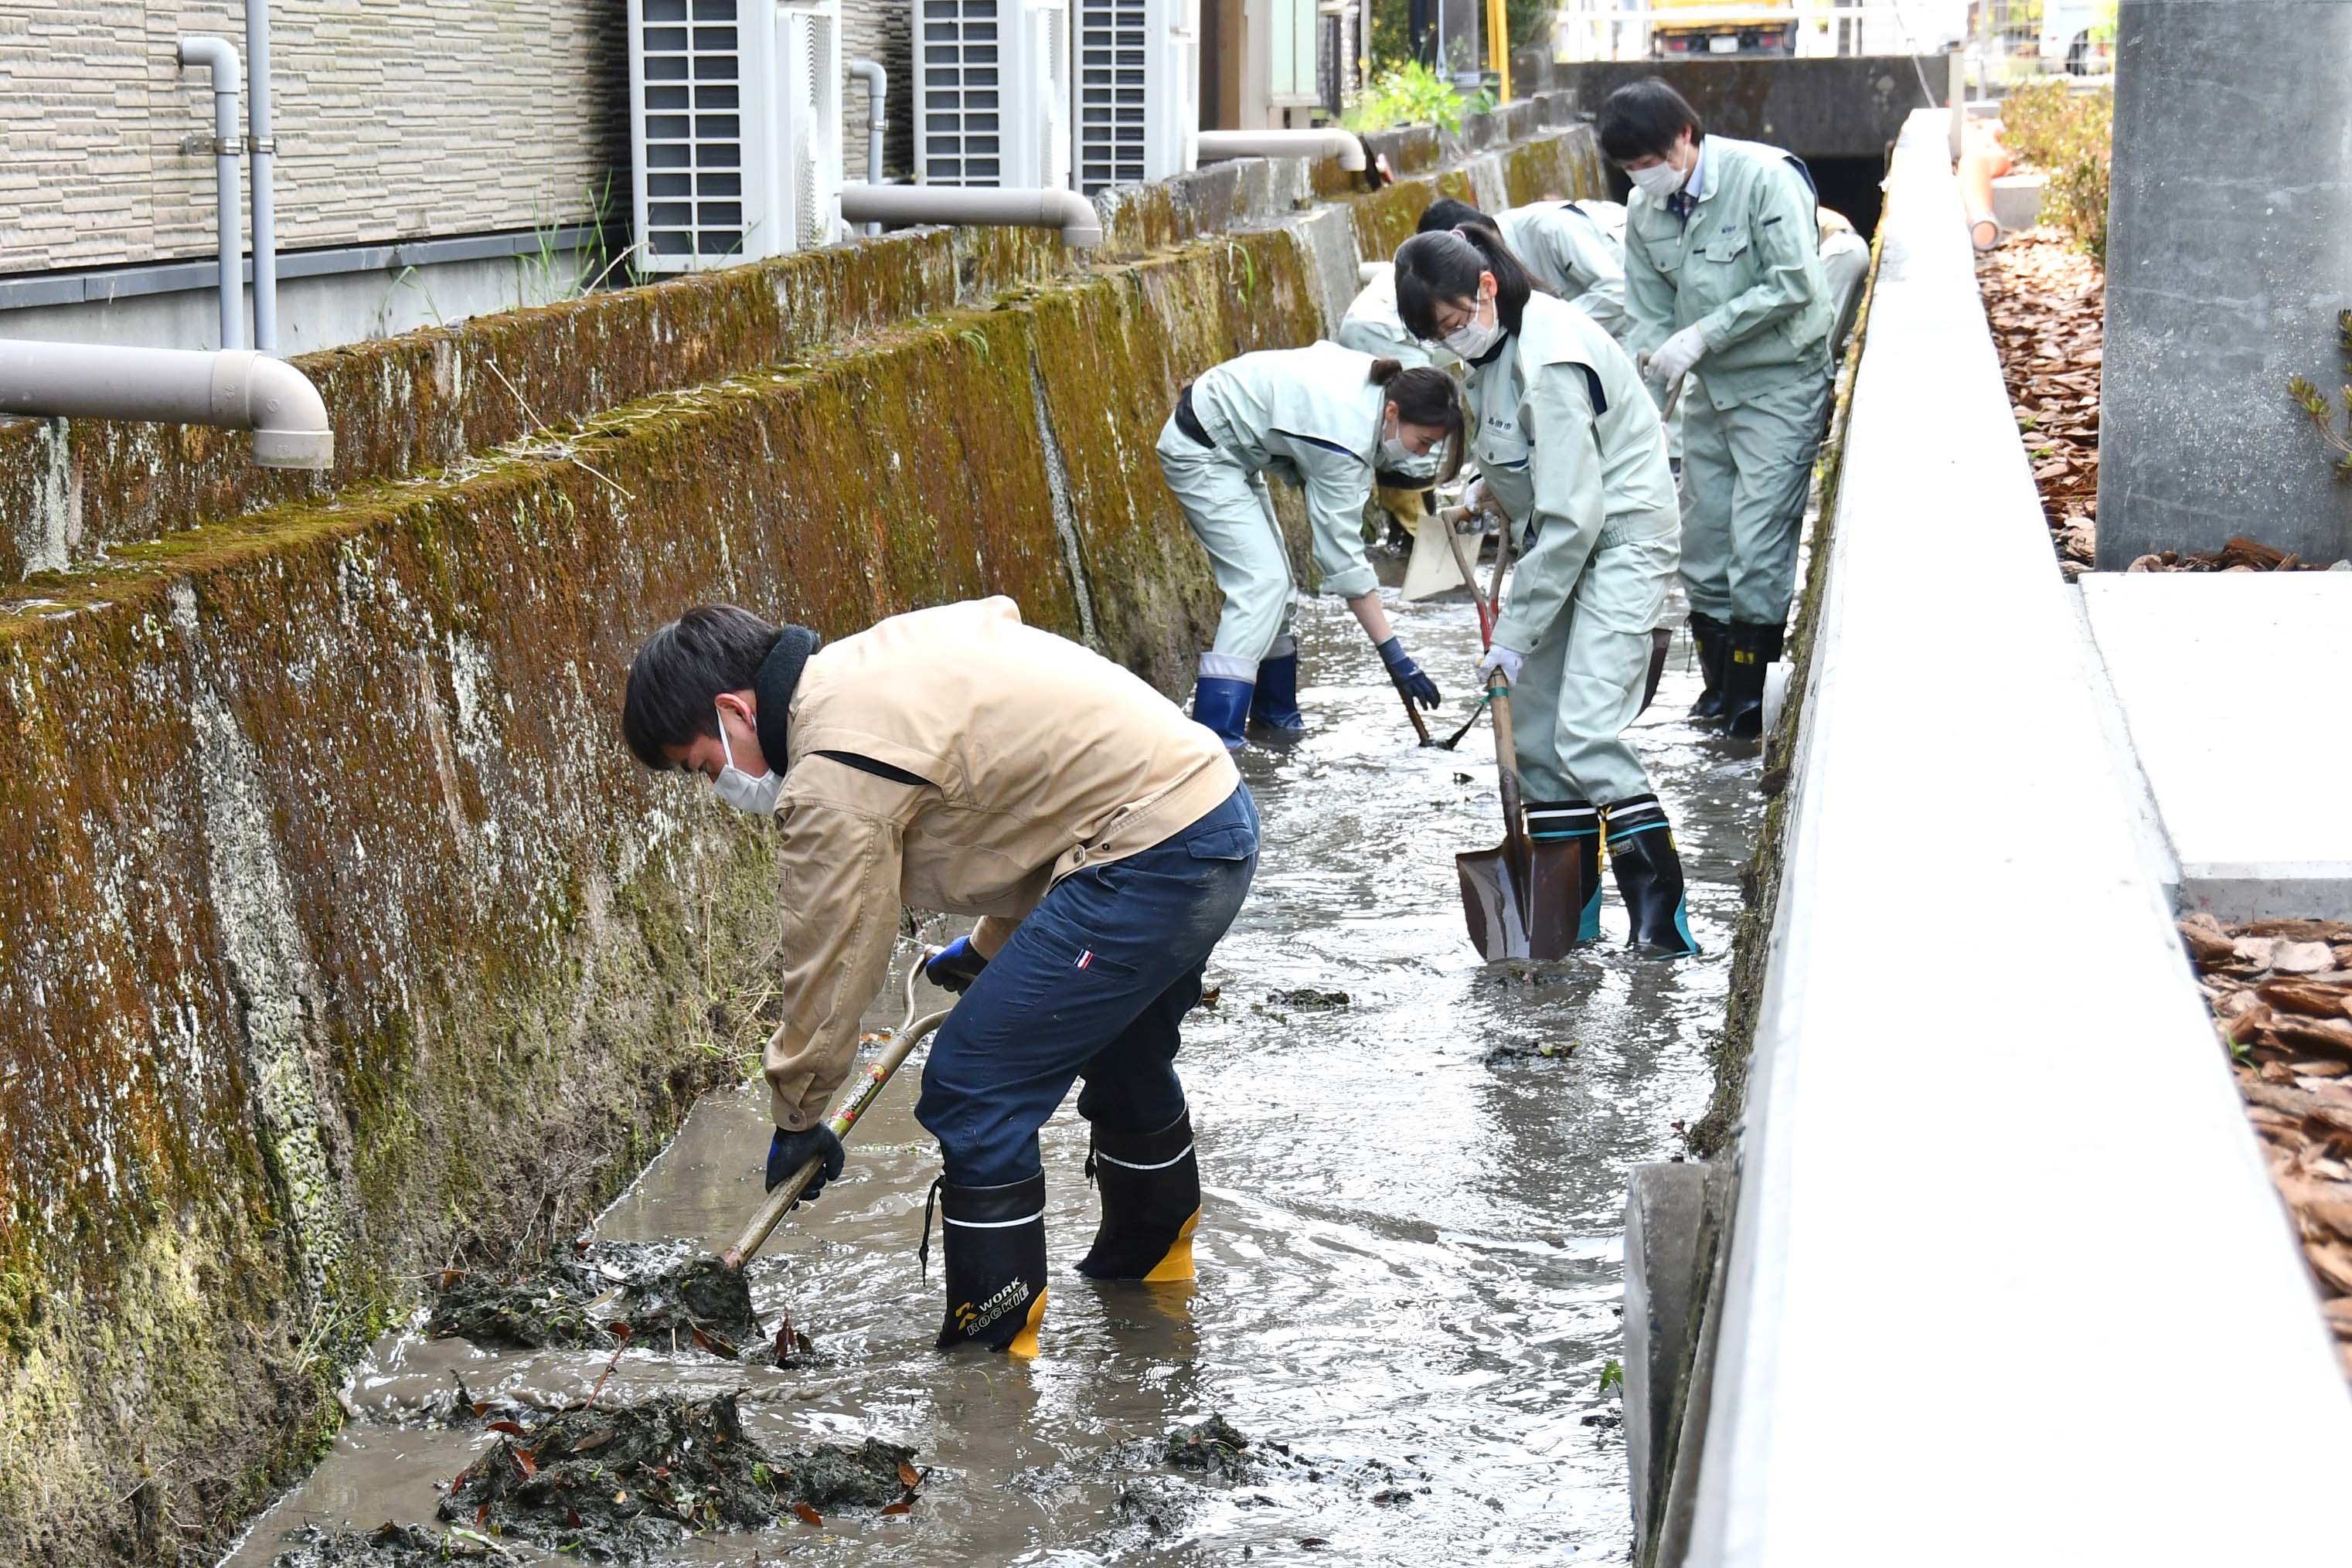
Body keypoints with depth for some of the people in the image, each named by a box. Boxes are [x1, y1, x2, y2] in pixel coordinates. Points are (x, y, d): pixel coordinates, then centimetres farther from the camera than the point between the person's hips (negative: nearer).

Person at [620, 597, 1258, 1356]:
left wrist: (797, 1118, 7)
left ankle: (992, 1348, 1)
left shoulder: (835, 777, -15)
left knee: (972, 1090, -7)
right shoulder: (874, 656, 13)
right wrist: (992, 943, 34)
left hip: (1147, 856, -11)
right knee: (1122, 1060, 32)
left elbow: (830, 963, -8)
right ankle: (1149, 1266, 53)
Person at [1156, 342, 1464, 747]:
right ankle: (1213, 742, -26)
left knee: (1274, 576, 14)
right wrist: (1394, 655, -28)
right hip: (1200, 452, -10)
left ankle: (1273, 710, 28)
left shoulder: (1374, 378, -8)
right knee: (1262, 580, -19)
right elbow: (1344, 557, -29)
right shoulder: (1346, 439, -31)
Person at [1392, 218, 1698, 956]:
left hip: (1621, 540, -10)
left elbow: (1572, 515, -27)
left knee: (1586, 732, -19)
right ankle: (1570, 908, 17)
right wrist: (1489, 484, 6)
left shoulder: (1550, 362, -26)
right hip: (1562, 535, 10)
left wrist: (1514, 631, -22)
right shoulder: (1498, 342, 3)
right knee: (1533, 725, 8)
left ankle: (1662, 915, -14)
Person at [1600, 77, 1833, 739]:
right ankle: (1719, 685, 22)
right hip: (1708, 388, 7)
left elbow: (1794, 284, -20)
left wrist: (1702, 334, -21)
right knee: (1702, 543, 9)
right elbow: (1651, 315, 8)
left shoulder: (1764, 178, -16)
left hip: (1780, 384, -7)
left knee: (1757, 543, -9)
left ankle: (1753, 693, 3)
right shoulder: (1645, 209, 3)